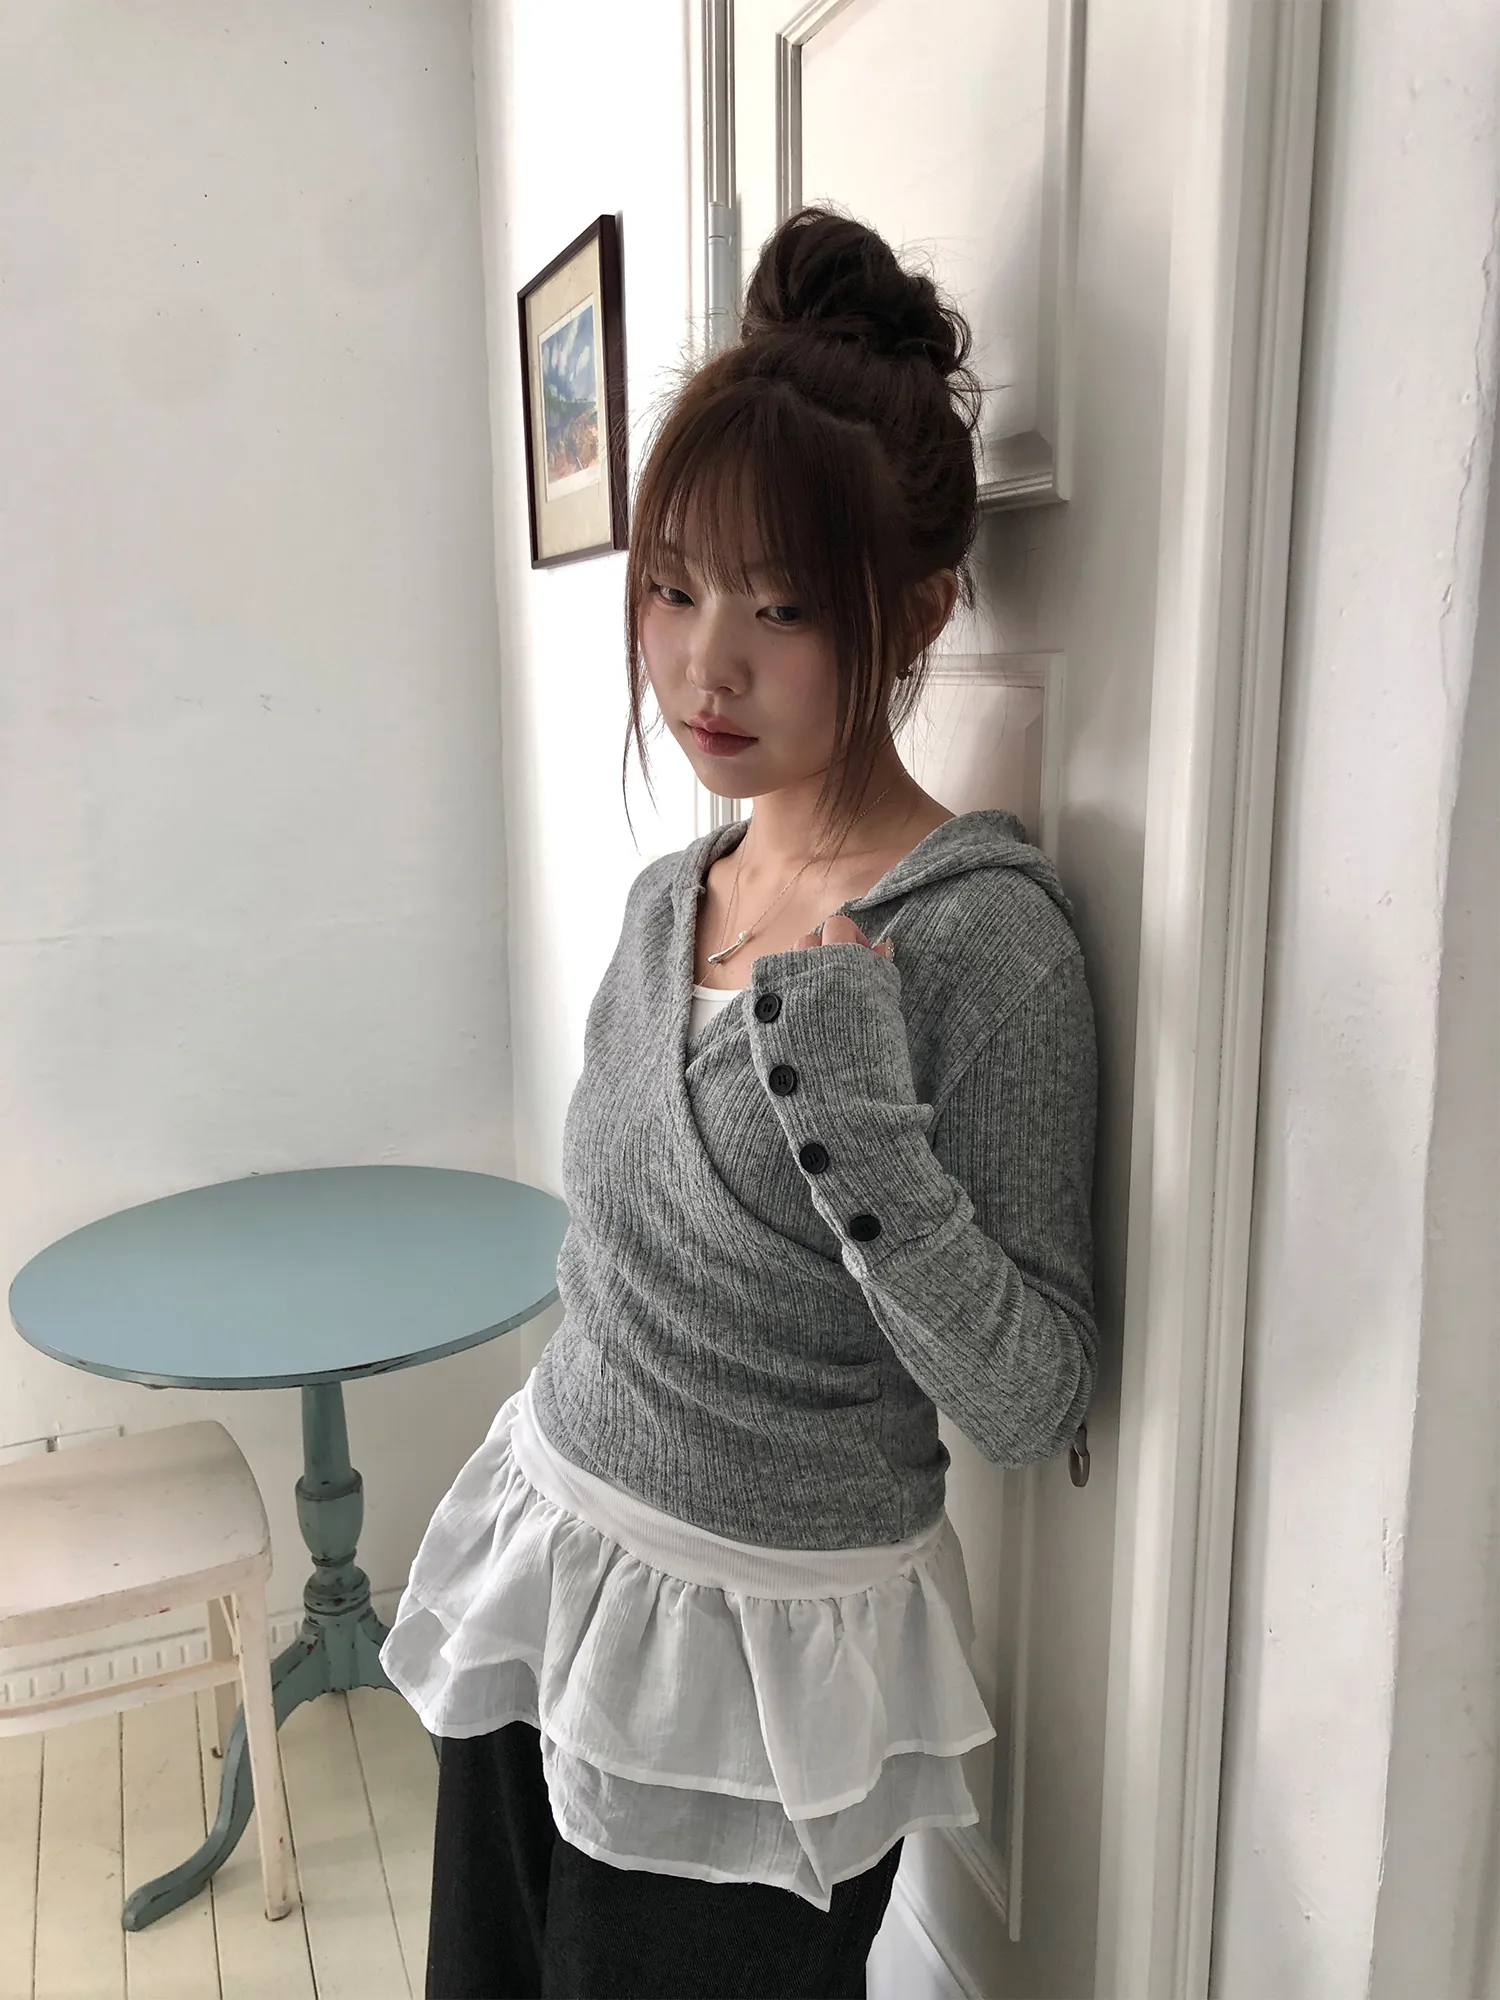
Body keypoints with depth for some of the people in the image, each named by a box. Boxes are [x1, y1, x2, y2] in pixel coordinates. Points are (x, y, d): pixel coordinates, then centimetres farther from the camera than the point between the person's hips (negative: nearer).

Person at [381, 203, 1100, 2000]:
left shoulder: (987, 939, -22)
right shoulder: (669, 897, -1)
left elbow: (1033, 1407, -18)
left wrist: (858, 1122, -32)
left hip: (764, 1652, -6)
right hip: (542, 1571, 7)